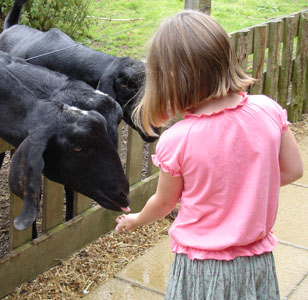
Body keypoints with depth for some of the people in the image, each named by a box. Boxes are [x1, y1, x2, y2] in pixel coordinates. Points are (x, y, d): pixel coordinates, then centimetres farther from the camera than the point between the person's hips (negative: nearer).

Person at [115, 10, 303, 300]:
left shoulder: (176, 141, -21)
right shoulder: (268, 110, -14)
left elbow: (164, 203, -4)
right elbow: (292, 170, -1)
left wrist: (135, 220, 17)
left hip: (202, 269, -3)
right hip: (257, 263, 3)